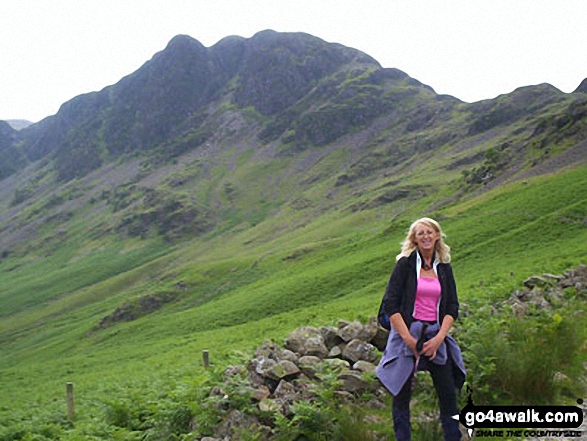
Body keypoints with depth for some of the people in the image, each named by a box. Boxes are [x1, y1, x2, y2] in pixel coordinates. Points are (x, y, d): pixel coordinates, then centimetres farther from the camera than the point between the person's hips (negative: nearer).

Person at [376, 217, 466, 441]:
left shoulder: (444, 268, 10)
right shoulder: (405, 264, -2)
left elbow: (452, 307, 7)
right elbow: (391, 304, -7)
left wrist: (439, 338, -6)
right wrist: (408, 338, -13)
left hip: (435, 336, 4)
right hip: (406, 333, -4)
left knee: (448, 393, 5)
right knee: (402, 393, 2)